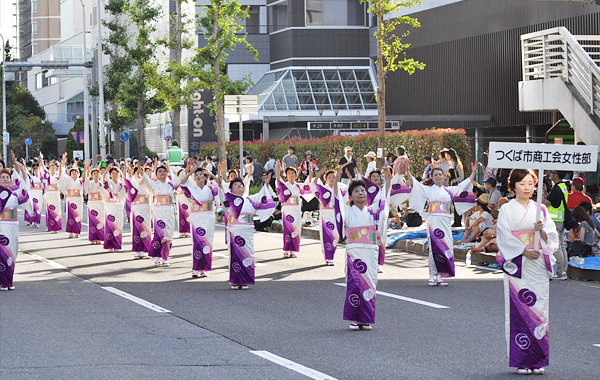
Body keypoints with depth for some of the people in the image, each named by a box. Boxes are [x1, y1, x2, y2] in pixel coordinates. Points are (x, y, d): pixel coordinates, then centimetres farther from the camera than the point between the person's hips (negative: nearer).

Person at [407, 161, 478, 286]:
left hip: (446, 222, 3)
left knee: (446, 247, -2)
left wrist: (473, 172, 12)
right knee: (435, 247, -8)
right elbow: (415, 183, 1)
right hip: (433, 222, -3)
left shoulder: (449, 190, 17)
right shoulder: (428, 190, 10)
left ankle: (440, 276, 2)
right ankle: (432, 276, -6)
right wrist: (408, 171, -11)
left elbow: (464, 185, 18)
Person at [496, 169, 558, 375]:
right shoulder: (507, 210, 2)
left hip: (538, 266, 3)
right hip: (517, 266, -3)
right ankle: (522, 362, 0)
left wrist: (542, 231, -13)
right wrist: (524, 251, -16)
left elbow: (552, 237, 8)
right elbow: (504, 237, -6)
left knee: (539, 308, -1)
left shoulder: (540, 210, 11)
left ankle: (538, 360, 3)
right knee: (519, 309, -5)